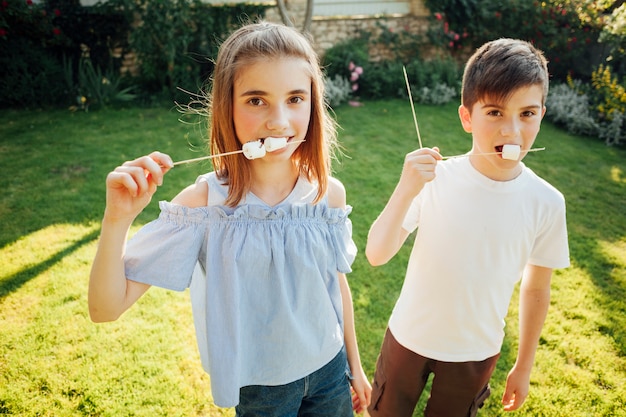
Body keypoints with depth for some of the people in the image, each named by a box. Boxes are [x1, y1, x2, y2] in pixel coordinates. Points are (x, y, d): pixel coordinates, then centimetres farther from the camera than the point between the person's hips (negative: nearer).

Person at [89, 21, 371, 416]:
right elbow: (106, 308, -21)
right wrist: (117, 219, -37)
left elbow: (337, 283, 0)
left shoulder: (329, 192, -15)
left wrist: (355, 365, 10)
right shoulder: (205, 203, -23)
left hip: (329, 372, 3)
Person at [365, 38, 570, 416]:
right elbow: (377, 255, -24)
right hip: (409, 339, -1)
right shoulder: (434, 177, -21)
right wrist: (405, 191, -39)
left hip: (477, 354, 1)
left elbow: (536, 289, -3)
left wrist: (525, 365, 7)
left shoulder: (546, 202, -15)